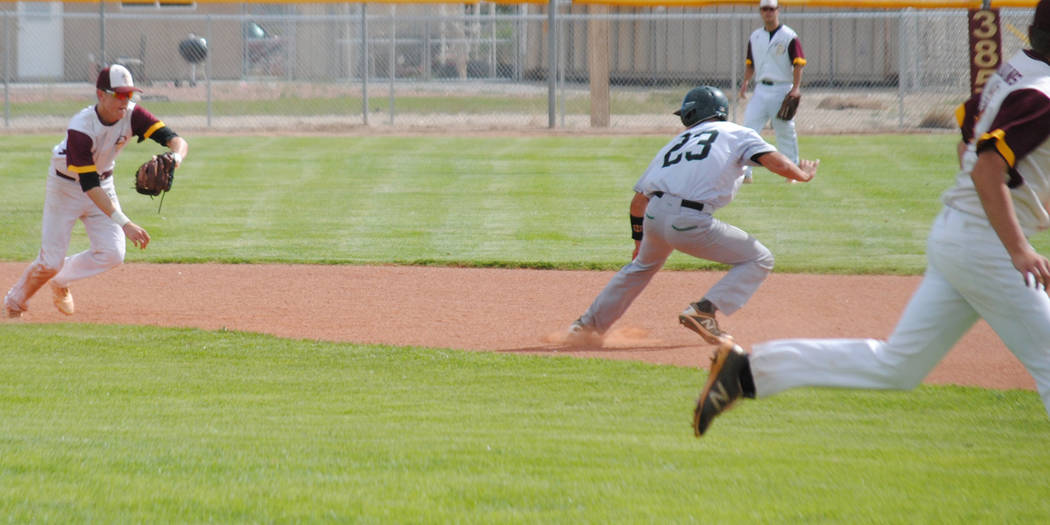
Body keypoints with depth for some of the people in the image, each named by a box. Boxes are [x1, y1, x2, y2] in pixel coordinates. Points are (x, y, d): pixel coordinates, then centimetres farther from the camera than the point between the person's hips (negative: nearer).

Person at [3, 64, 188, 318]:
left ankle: (60, 281, 19)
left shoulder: (132, 115, -21)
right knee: (50, 262, -5)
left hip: (104, 181, 5)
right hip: (67, 185, -5)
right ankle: (15, 300, 25)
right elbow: (89, 186, -37)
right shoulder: (80, 128, -35)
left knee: (112, 253, -9)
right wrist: (124, 223, -46)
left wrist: (174, 158, -54)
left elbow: (177, 141, -27)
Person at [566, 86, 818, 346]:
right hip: (691, 222, -6)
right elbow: (778, 164, 0)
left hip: (654, 217, 6)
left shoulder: (677, 141, 26)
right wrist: (803, 174, 22)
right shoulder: (737, 134, 14)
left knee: (643, 264, 36)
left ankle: (587, 326, 40)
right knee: (760, 260, 10)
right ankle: (704, 311, -6)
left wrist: (640, 239, 40)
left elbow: (639, 199, 26)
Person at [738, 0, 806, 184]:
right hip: (761, 89, 4)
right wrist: (745, 82, 0)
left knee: (785, 132, 1)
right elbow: (750, 64, 18)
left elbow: (798, 64, -7)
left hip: (782, 89, -4)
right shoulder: (755, 37, 13)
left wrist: (796, 88, -18)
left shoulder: (789, 36, -2)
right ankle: (745, 173, -8)